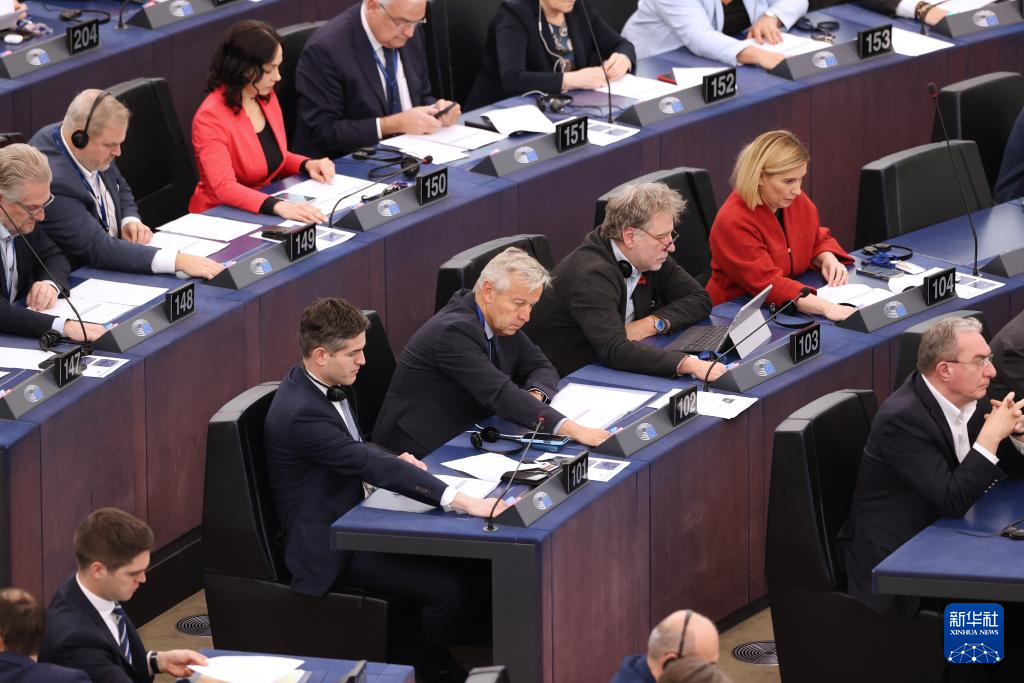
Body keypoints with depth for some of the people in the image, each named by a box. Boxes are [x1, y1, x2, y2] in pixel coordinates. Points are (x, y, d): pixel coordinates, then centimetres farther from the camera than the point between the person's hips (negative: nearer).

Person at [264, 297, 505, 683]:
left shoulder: (327, 385, 1)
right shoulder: (300, 413, -29)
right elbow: (370, 465, -35)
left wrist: (394, 462, -5)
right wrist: (459, 500, -40)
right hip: (326, 547, -9)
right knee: (446, 588, -18)